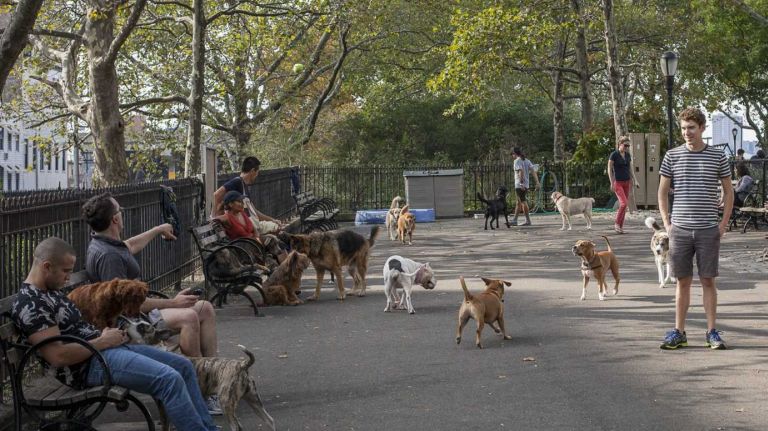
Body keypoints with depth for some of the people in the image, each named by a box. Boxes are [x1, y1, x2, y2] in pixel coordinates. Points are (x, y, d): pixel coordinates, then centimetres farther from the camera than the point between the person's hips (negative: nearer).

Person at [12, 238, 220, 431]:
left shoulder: (50, 291, 16)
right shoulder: (30, 304, -17)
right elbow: (58, 356, -24)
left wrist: (108, 335, 4)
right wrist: (103, 341, -14)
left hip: (103, 349, 11)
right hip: (90, 364, -11)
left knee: (183, 366, 8)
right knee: (169, 379, -24)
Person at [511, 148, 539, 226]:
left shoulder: (517, 161, -10)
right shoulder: (527, 161, 14)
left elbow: (521, 171, -24)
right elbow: (533, 171, 5)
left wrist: (521, 183, -30)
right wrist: (537, 182, -1)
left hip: (520, 185, -9)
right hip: (526, 185, 9)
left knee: (523, 202, -4)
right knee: (519, 202, 13)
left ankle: (528, 221, -3)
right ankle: (514, 221, 18)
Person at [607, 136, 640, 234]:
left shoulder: (628, 155, 9)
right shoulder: (614, 155, -9)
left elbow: (630, 169, 16)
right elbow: (609, 170, -8)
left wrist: (635, 181, 7)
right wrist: (612, 183, -13)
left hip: (626, 182, 6)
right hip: (618, 182, -6)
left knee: (624, 205, 4)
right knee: (624, 203, -18)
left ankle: (620, 226, 10)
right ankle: (616, 223, -3)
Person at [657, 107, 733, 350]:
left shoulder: (717, 157, 2)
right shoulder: (672, 156, 3)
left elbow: (728, 191, 8)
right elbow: (662, 192, 9)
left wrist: (723, 224, 1)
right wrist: (667, 223, 2)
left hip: (708, 230, -1)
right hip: (680, 229, 1)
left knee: (708, 281, 4)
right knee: (683, 282, 6)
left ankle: (712, 332, 12)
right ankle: (679, 332, 13)